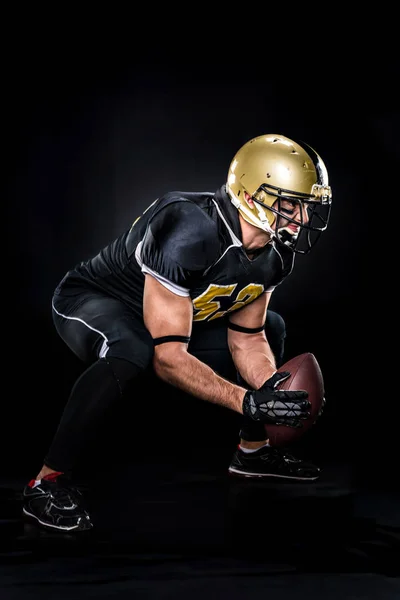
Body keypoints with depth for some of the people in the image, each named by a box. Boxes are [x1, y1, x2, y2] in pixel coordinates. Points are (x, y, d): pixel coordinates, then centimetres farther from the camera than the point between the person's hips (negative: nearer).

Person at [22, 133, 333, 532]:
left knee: (271, 327, 10)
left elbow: (245, 337, -1)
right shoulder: (190, 233, -38)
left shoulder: (273, 254, -12)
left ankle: (252, 452, 23)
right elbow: (168, 357, -38)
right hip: (92, 302, -9)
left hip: (174, 309, 9)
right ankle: (46, 484, -29)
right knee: (130, 350, -41)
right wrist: (247, 402, -40)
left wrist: (275, 391, -18)